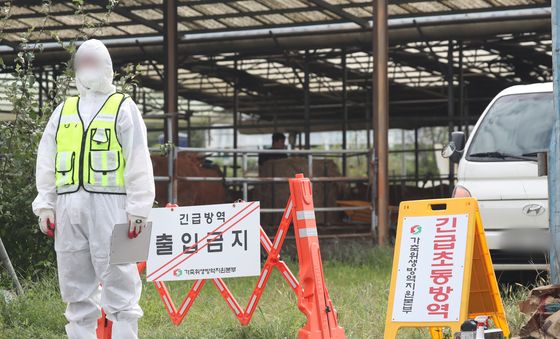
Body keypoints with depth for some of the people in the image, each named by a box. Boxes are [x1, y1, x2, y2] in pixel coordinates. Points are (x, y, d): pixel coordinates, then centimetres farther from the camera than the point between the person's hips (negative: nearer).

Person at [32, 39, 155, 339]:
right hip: (68, 207, 5)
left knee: (117, 279, -8)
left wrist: (138, 209, -9)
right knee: (75, 282, 6)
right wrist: (45, 205, 7)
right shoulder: (63, 111, 20)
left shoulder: (123, 108, 7)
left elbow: (139, 164, -1)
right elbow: (46, 163, 18)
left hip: (109, 205, -5)